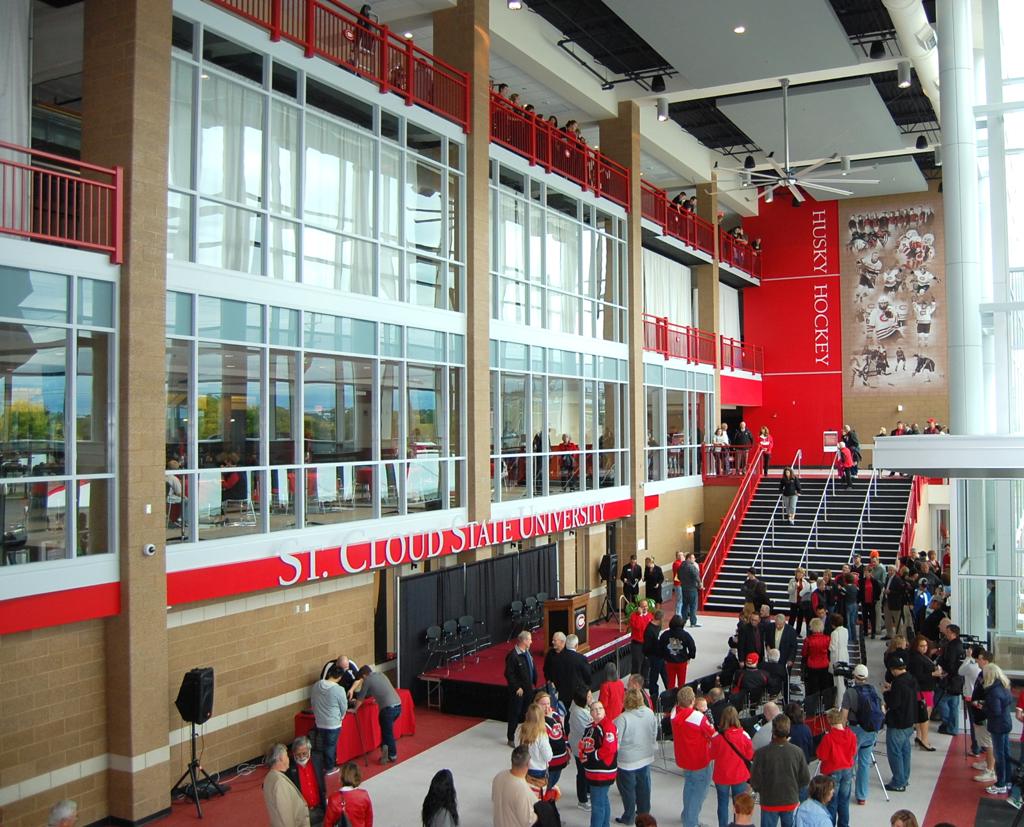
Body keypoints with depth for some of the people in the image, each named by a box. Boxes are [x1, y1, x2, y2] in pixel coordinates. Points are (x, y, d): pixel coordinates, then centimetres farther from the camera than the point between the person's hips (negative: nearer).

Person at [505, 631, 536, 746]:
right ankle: (511, 738, 16)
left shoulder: (527, 652, 3)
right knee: (515, 714, 4)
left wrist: (533, 683, 9)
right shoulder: (513, 655, -22)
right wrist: (517, 688, -17)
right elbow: (509, 674, -20)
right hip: (518, 691, -8)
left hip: (528, 689, 8)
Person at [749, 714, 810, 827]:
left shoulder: (762, 753, -19)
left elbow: (754, 781, -13)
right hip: (791, 802, 2)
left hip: (769, 802, -2)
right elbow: (805, 779, -4)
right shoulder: (797, 752, -13)